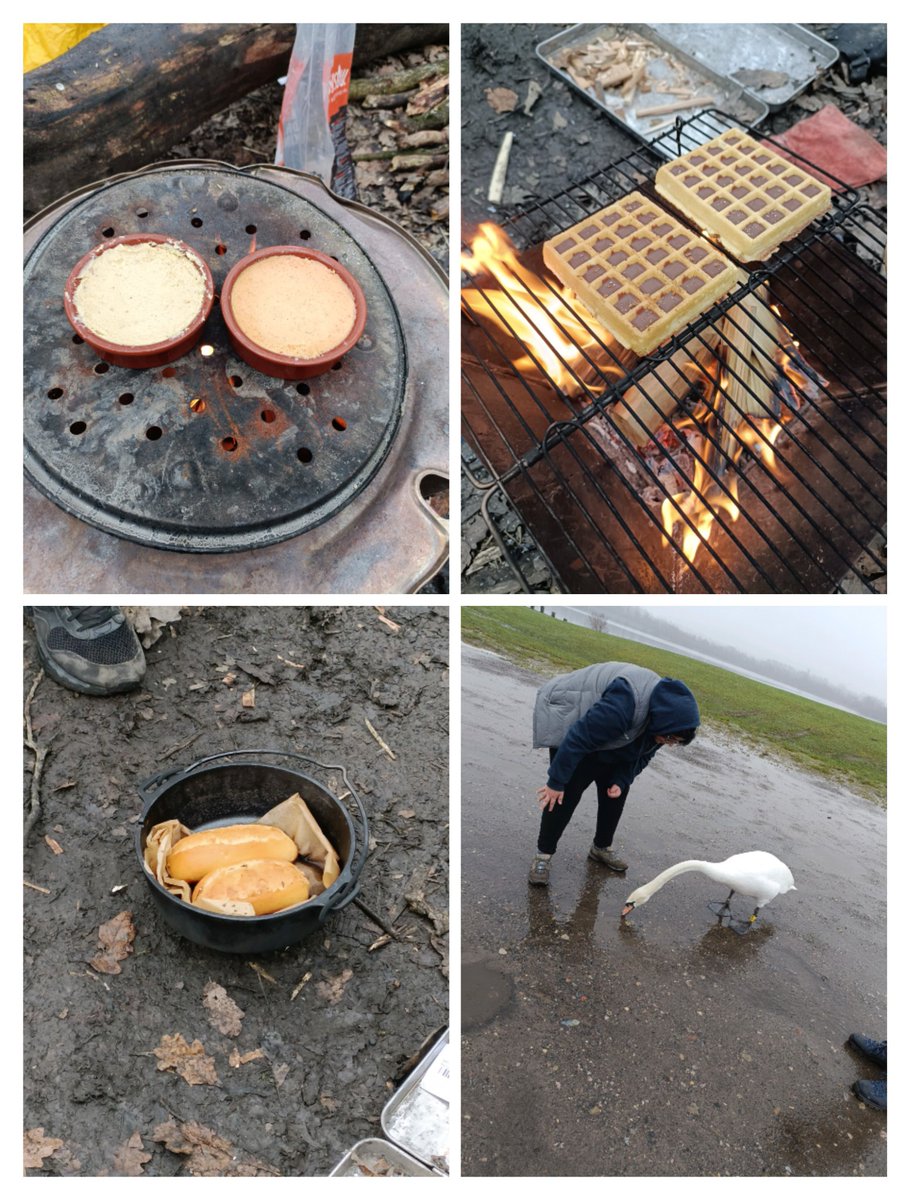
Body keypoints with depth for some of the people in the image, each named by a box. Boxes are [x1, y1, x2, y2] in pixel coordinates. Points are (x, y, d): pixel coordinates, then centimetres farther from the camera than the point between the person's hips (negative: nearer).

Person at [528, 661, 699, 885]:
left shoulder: (664, 711, -14)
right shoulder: (624, 706, -41)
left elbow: (641, 755, 0)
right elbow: (578, 739, -36)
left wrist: (620, 781, -14)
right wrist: (556, 782, -28)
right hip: (569, 719, -8)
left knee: (616, 792, 6)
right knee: (568, 792, -14)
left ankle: (602, 847, 25)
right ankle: (544, 854, -2)